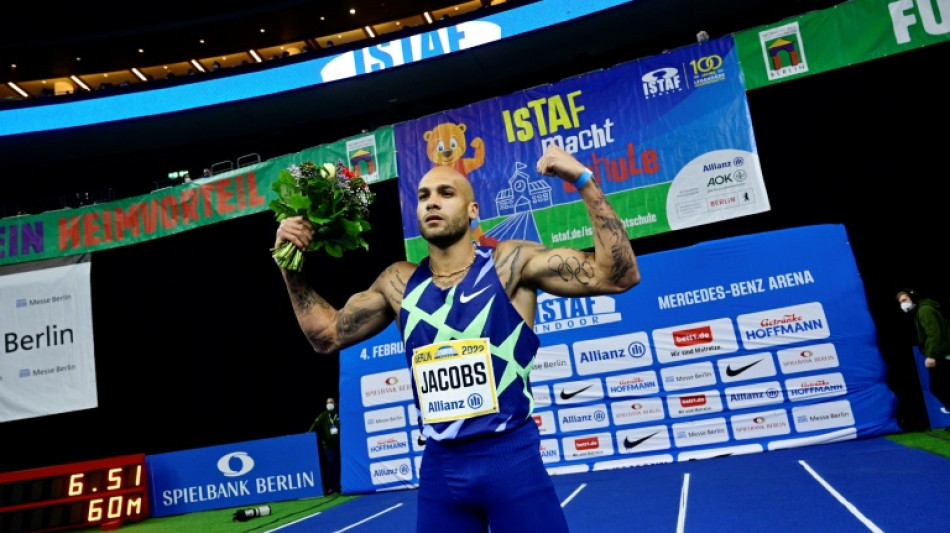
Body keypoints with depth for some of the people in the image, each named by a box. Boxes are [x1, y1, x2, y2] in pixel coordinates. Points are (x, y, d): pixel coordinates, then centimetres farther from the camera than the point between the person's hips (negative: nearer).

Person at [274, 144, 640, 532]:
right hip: (439, 466, 4)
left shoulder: (511, 263, -6)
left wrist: (583, 181, -18)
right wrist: (292, 268, 6)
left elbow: (617, 275, -12)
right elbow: (327, 336, 16)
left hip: (511, 456, -3)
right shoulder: (398, 283, 5)